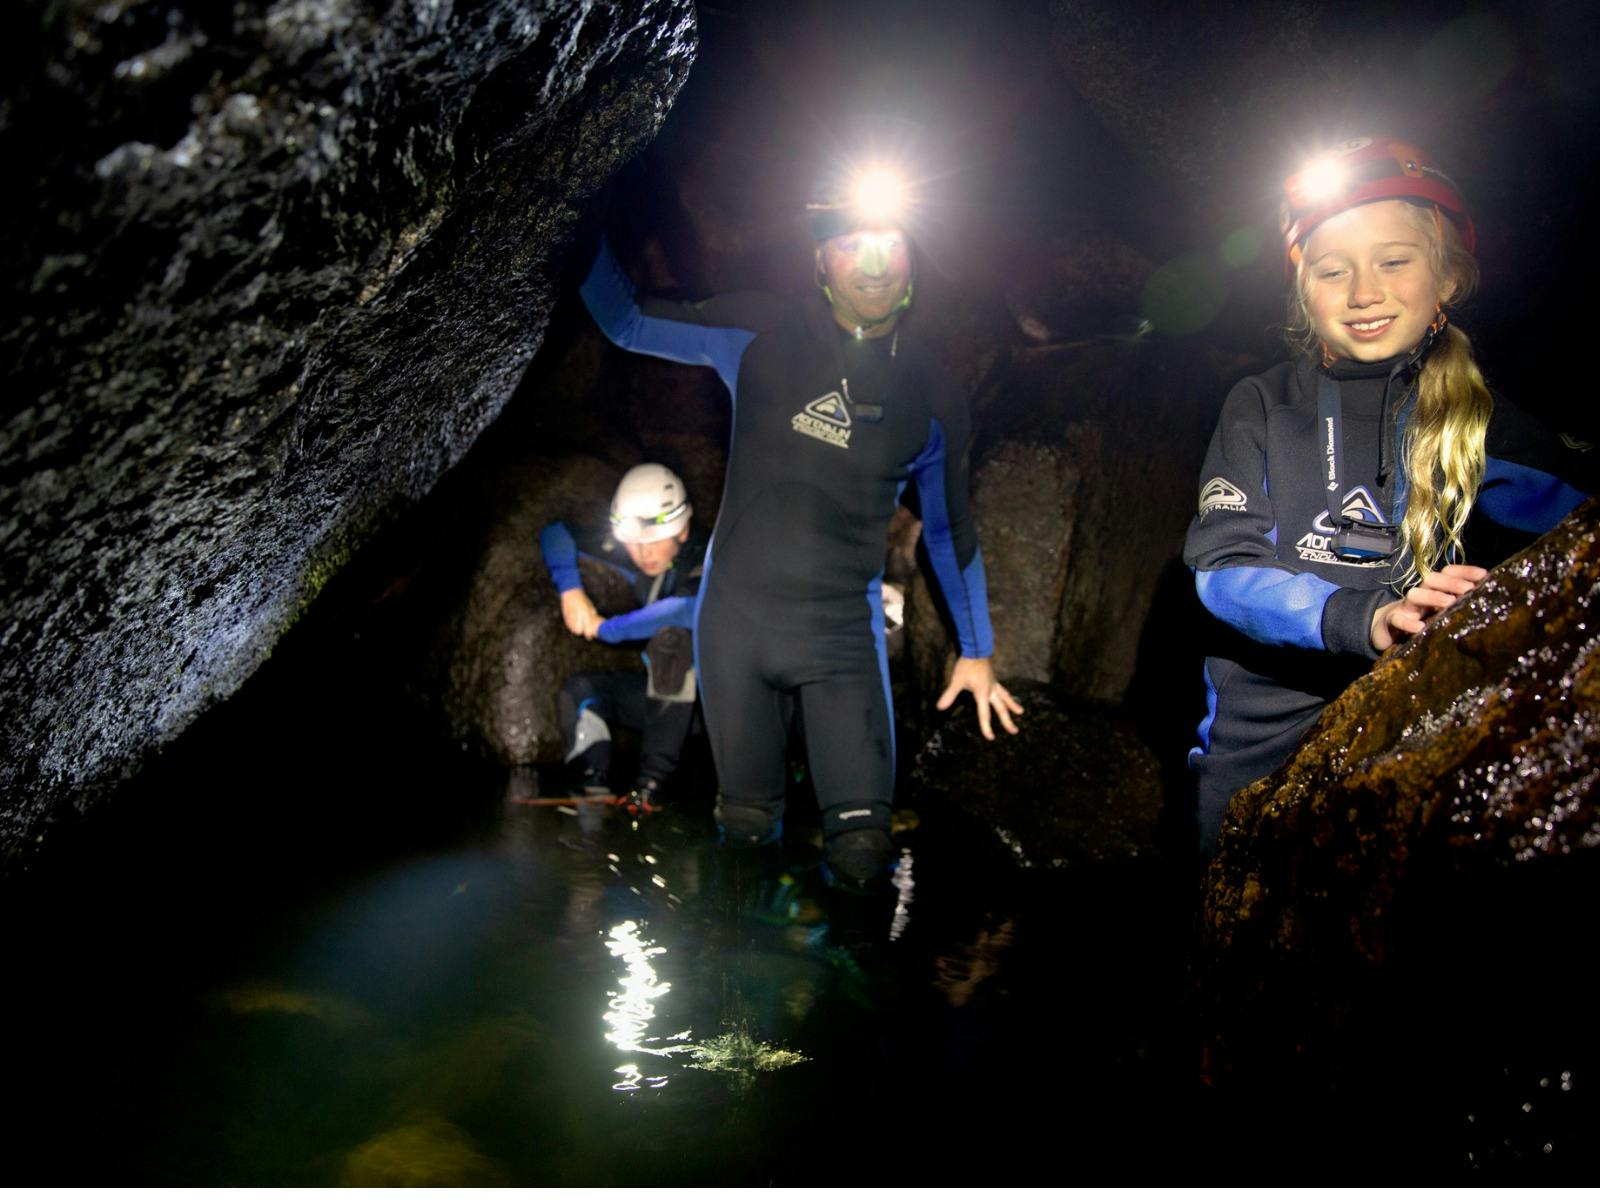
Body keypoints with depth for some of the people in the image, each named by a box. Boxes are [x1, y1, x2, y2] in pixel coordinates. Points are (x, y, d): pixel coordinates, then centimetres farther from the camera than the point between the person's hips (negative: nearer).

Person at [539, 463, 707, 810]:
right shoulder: (632, 558, -3)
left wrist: (606, 628, -30)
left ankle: (655, 777, -29)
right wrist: (570, 588, -15)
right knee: (577, 690, -7)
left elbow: (688, 609, -43)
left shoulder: (705, 562, -22)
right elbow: (555, 532, 5)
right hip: (662, 691, 6)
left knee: (672, 637, -32)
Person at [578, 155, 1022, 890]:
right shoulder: (756, 335, 1)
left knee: (862, 856, -9)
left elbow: (949, 529, 13)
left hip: (844, 635, 0)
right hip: (735, 620, 1)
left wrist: (976, 650, 16)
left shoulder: (931, 396, 2)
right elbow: (627, 321, 10)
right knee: (745, 834, 11)